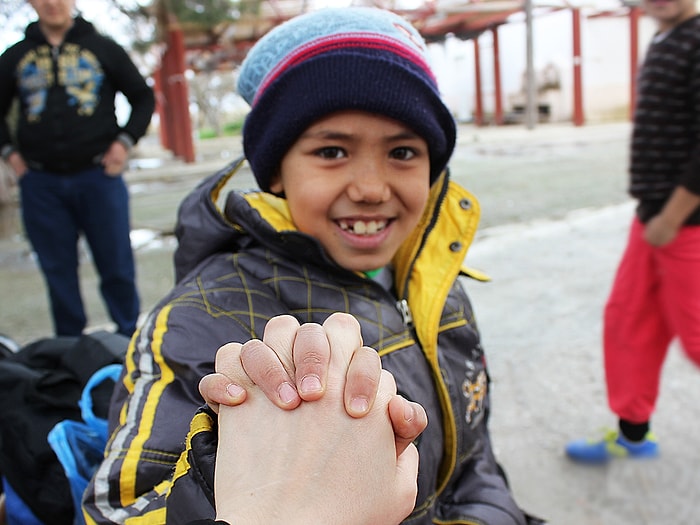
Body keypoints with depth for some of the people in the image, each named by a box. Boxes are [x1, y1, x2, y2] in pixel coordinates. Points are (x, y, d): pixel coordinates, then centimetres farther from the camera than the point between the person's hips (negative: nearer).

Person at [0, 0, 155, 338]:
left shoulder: (102, 48, 7)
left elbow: (143, 97, 11)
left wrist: (125, 141, -2)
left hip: (98, 175, -2)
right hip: (40, 183, 2)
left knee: (116, 266, 2)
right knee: (57, 270, 7)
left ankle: (131, 343, 15)